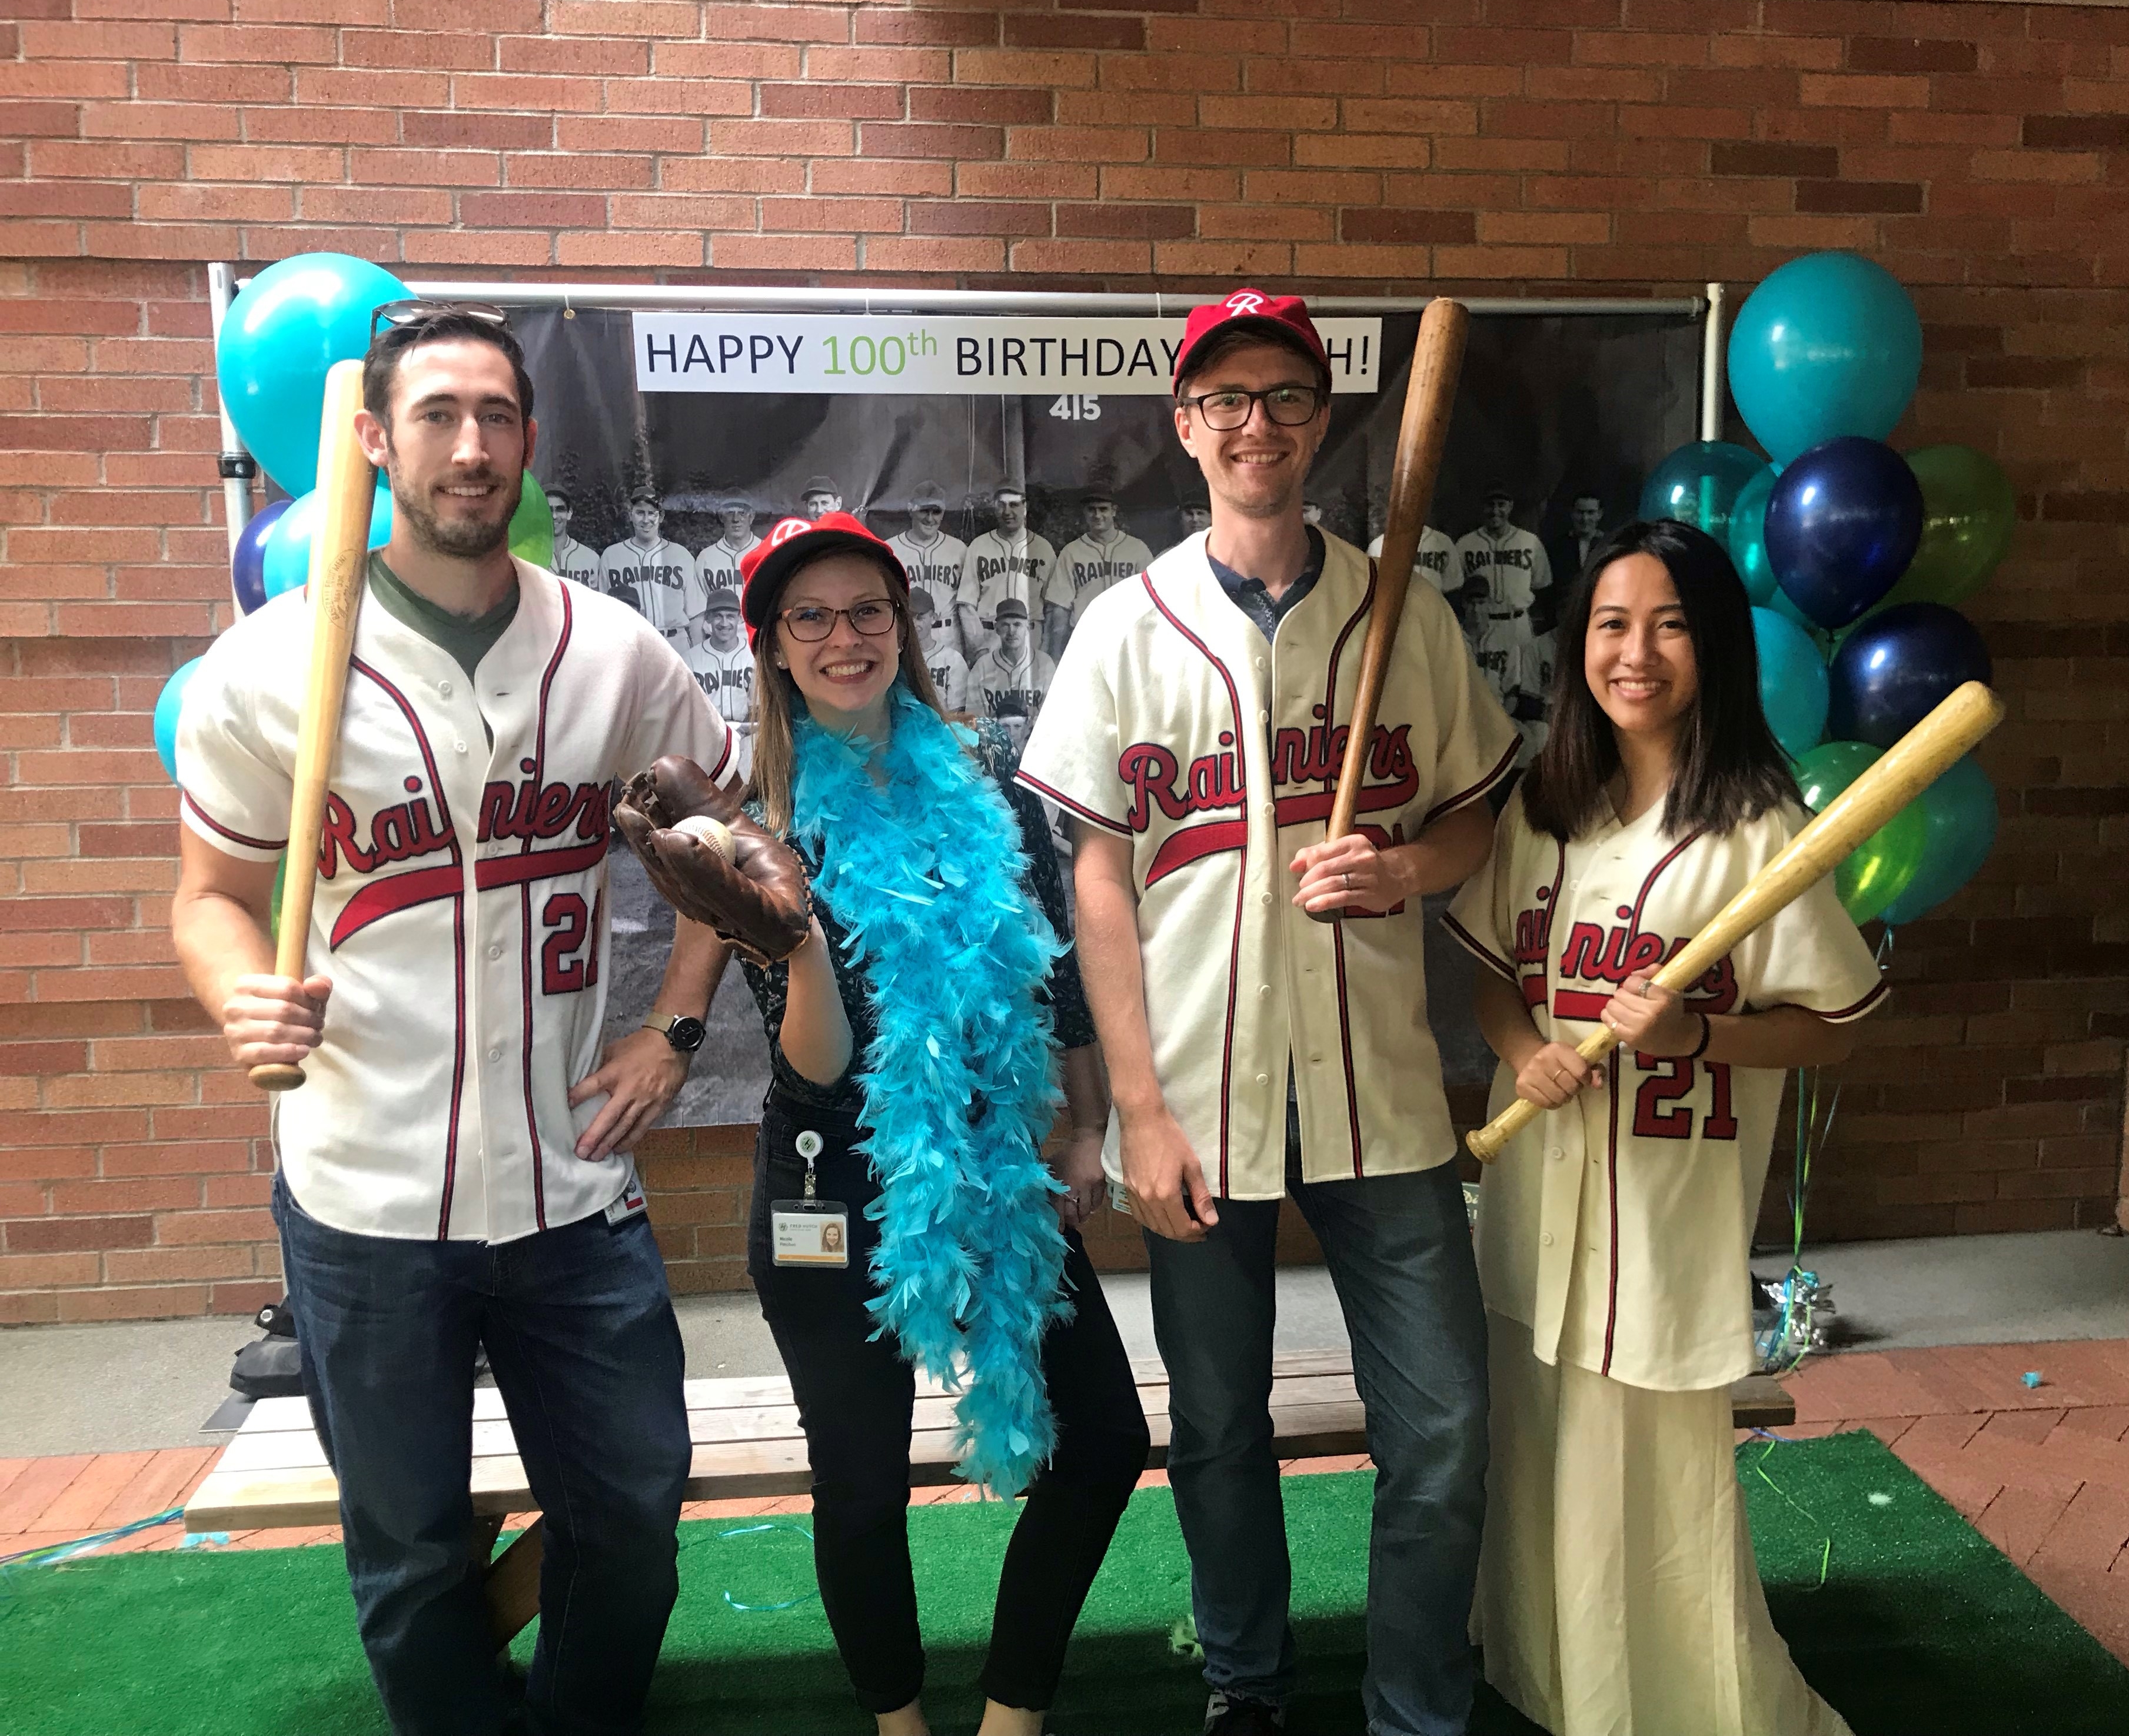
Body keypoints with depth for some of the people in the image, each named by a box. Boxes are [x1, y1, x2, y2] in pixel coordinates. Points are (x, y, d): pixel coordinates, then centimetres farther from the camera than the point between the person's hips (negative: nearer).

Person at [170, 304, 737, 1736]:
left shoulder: (616, 653, -1)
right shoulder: (269, 667, -6)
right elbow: (213, 893, 4)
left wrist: (676, 1033, 4)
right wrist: (243, 996, -18)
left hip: (573, 1186, 2)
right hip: (367, 1200, -1)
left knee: (633, 1513, 15)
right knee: (411, 1555, 15)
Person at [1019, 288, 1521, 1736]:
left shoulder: (1408, 615, 4)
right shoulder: (1129, 628, 0)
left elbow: (1474, 820, 12)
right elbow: (1101, 880, -1)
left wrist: (1403, 871, -13)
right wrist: (1140, 1111, -6)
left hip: (1381, 1090, 1)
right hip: (1200, 1100, 0)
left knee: (1443, 1428, 5)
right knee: (1219, 1431, 14)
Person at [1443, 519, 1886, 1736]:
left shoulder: (1756, 828, -12)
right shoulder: (1547, 806, 4)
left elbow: (1834, 1028, -7)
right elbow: (1491, 969, 12)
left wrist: (1692, 1030, -24)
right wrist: (1524, 1050, -8)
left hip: (1673, 1213, -5)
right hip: (1541, 1196, 6)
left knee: (1661, 1487, 4)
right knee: (1544, 1472, 20)